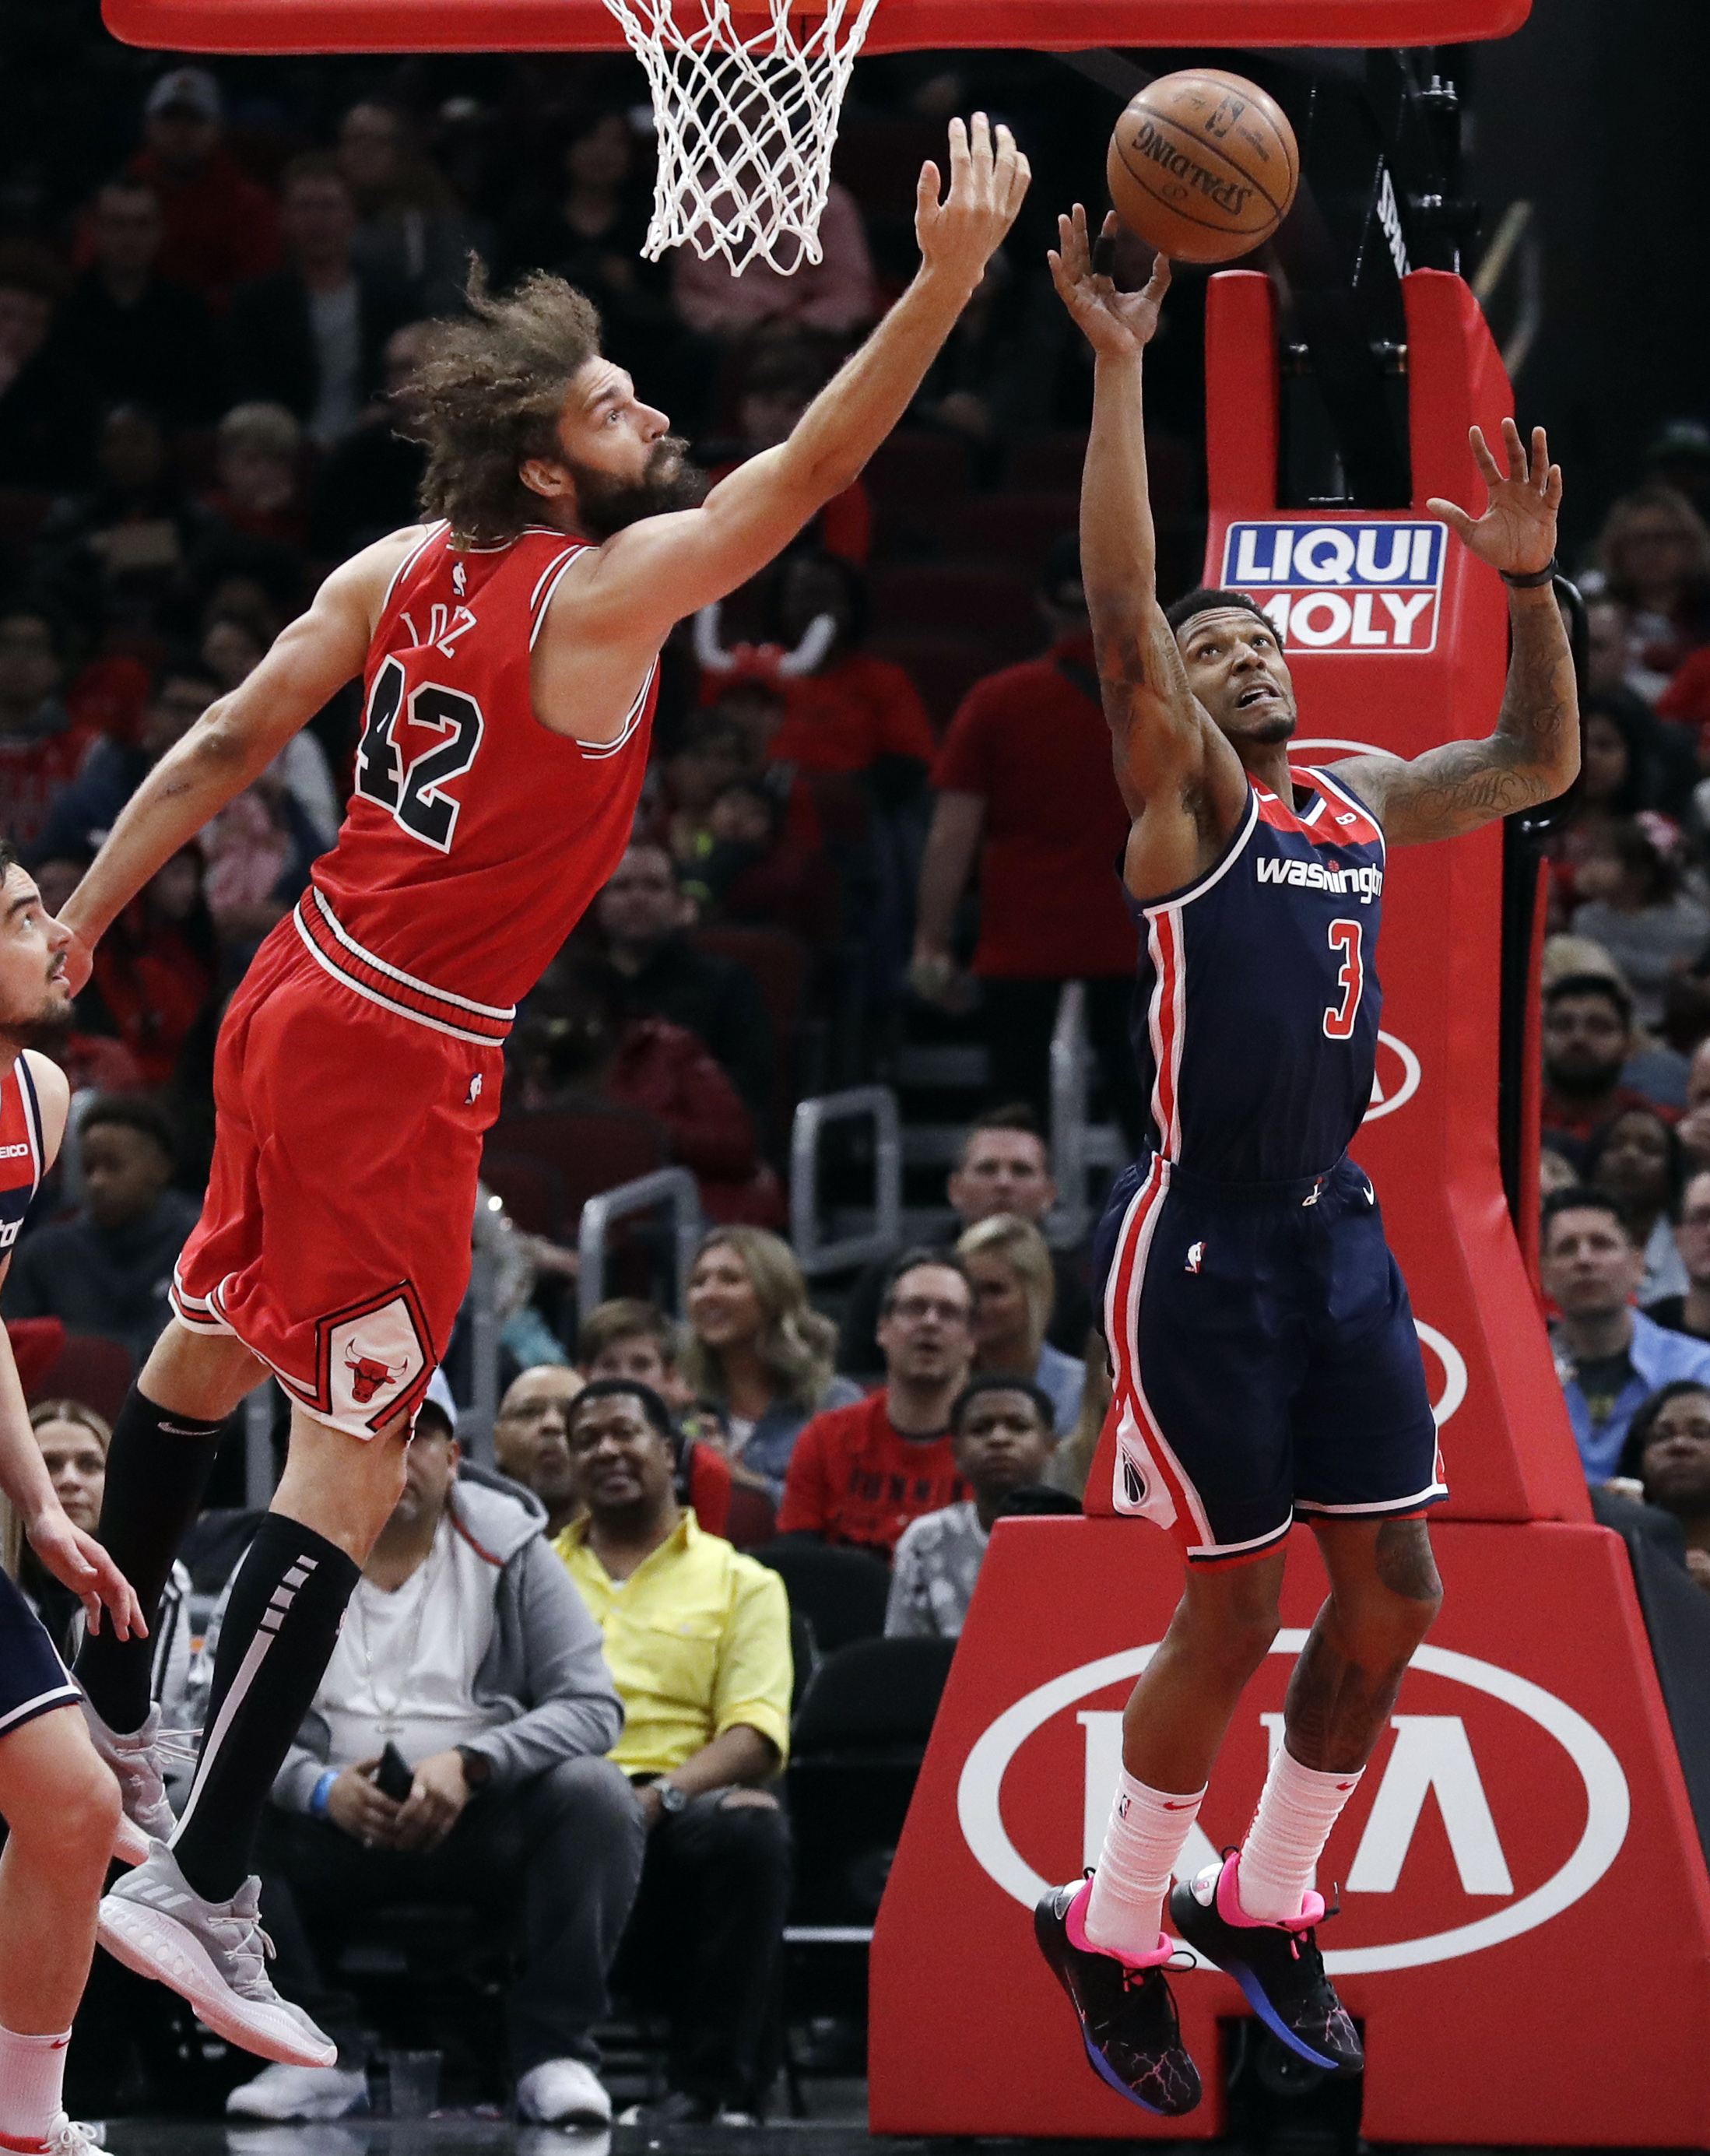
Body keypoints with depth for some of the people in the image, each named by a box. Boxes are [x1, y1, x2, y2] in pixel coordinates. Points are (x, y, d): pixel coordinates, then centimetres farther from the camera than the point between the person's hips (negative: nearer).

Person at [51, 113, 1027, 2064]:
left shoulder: (402, 570, 2)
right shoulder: (604, 593, -19)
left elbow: (221, 750, 6)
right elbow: (810, 468, -21)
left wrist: (70, 937, 13)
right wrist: (947, 280, -21)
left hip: (298, 1001, 9)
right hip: (402, 1061, -9)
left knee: (208, 1349, 25)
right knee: (347, 1456, -9)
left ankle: (97, 1716, 43)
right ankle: (199, 1888, -13)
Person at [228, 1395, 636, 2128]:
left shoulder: (510, 1552, 0)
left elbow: (593, 1706, -8)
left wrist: (469, 1765, -24)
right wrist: (321, 1787, -24)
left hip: (485, 1827, -1)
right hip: (335, 1835, 1)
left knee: (593, 1793, -29)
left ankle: (555, 2052, -19)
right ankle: (321, 2057, -17)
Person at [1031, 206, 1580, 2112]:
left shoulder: (1359, 802, 14)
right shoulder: (1174, 797, -6)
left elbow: (1541, 761, 23)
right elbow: (1120, 620, -21)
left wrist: (1531, 583, 9)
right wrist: (1119, 372, -25)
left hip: (1341, 1234, 7)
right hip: (1203, 1241, -7)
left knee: (1390, 1596, 7)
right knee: (1233, 1611, -3)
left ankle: (1265, 1904, 23)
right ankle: (1110, 1934, 13)